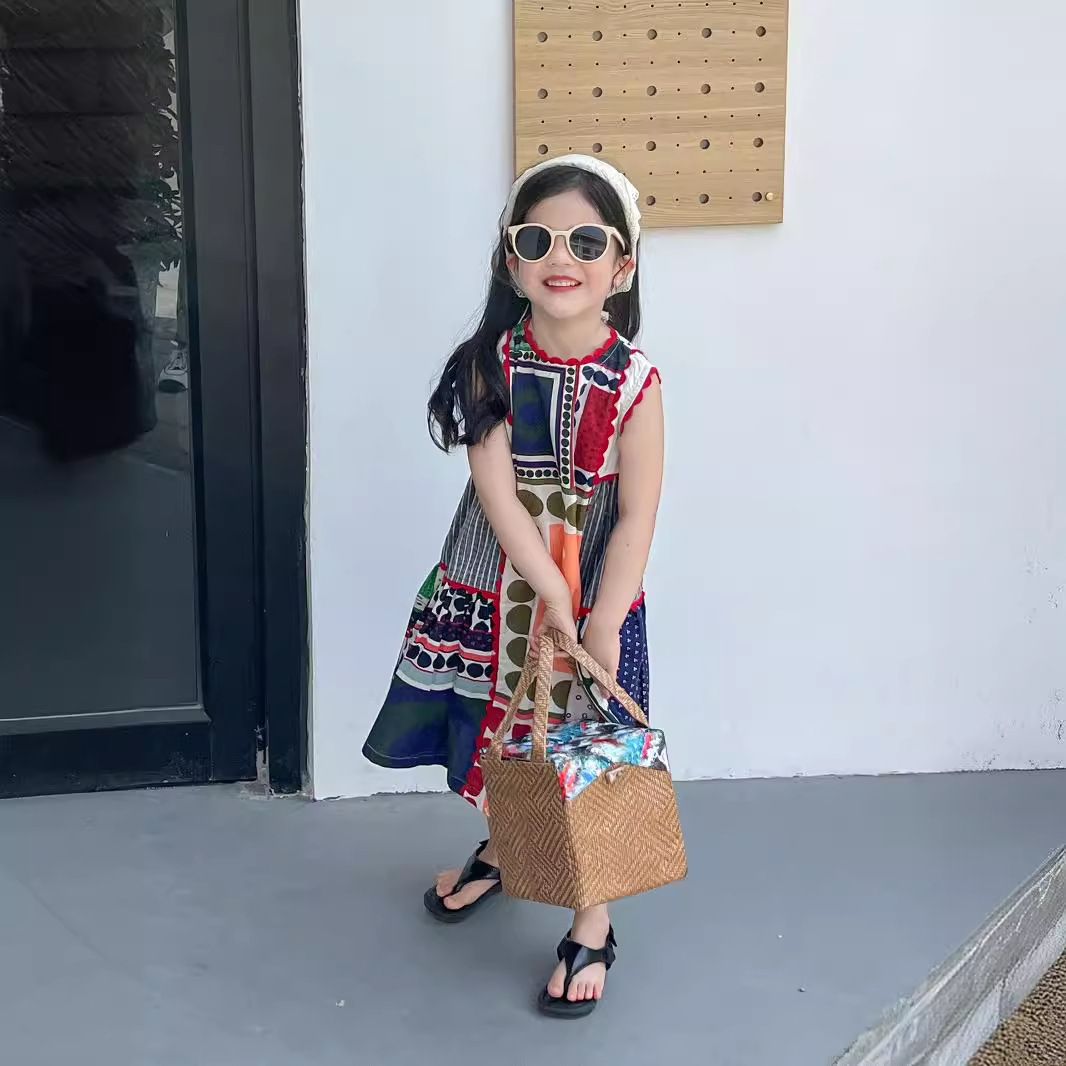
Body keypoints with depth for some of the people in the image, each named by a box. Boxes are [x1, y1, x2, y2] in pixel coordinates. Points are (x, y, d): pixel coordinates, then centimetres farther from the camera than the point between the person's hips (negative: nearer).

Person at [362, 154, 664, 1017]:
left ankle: (592, 924, 22)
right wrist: (549, 595, -22)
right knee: (496, 734, 19)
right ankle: (504, 846, 48)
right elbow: (495, 484, -15)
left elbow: (636, 516, -14)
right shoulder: (494, 364, -8)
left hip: (593, 595, -3)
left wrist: (600, 624, -20)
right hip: (495, 586, 3)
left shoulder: (633, 382, -13)